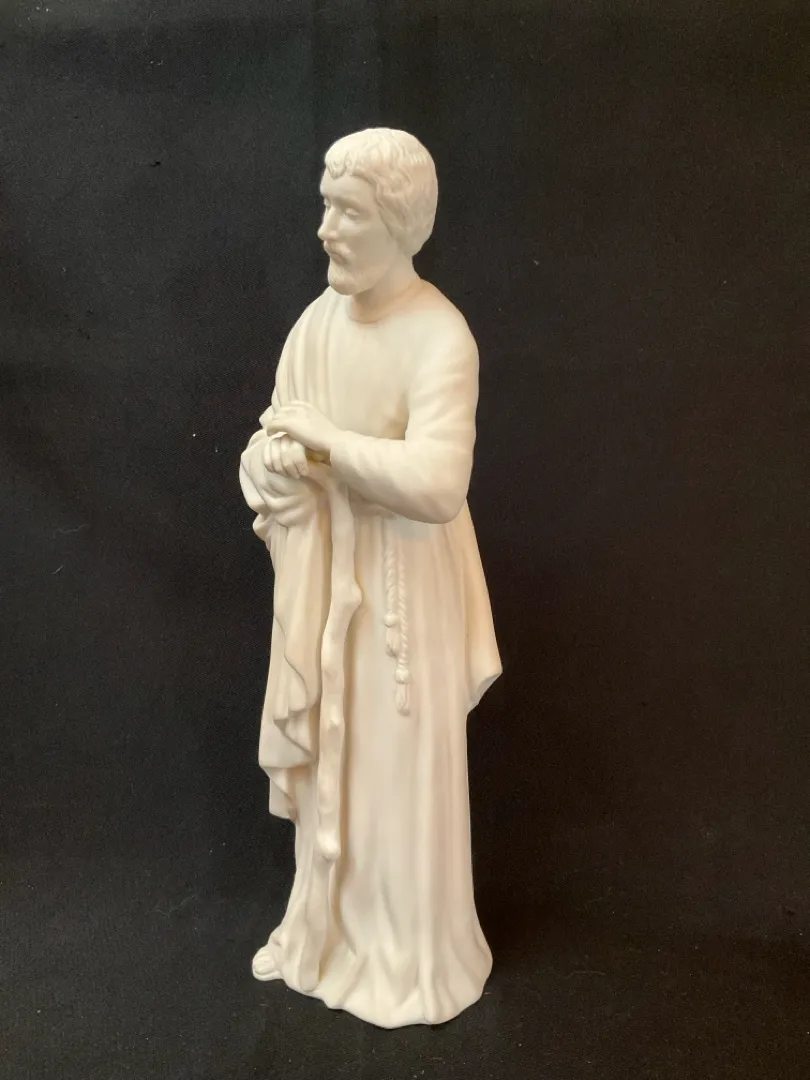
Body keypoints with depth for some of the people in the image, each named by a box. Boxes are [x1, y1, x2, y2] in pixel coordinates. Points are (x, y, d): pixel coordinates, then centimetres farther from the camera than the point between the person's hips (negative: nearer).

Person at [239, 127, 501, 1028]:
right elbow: (271, 441, 8)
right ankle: (335, 931, 42)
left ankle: (413, 958, 32)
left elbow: (437, 484, -32)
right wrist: (276, 462, -15)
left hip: (400, 590, -7)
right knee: (327, 760, 19)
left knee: (399, 770, 8)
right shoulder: (321, 317, 2)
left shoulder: (439, 338, -20)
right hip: (322, 585, 7)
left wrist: (326, 441, -23)